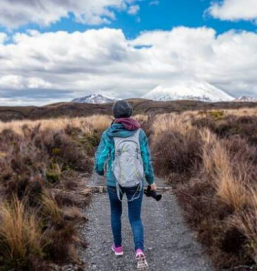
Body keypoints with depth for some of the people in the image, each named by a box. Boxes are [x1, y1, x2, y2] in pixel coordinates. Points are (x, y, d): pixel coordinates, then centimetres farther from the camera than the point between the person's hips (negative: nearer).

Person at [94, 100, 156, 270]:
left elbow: (100, 158, -9)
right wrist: (151, 180, 12)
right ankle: (139, 251, -13)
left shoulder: (108, 134, -8)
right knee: (135, 219, 12)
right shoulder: (140, 133, -4)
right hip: (135, 182, 0)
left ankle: (118, 246, 38)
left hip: (114, 181, 0)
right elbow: (146, 159, -2)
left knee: (116, 211, 28)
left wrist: (99, 171, 15)